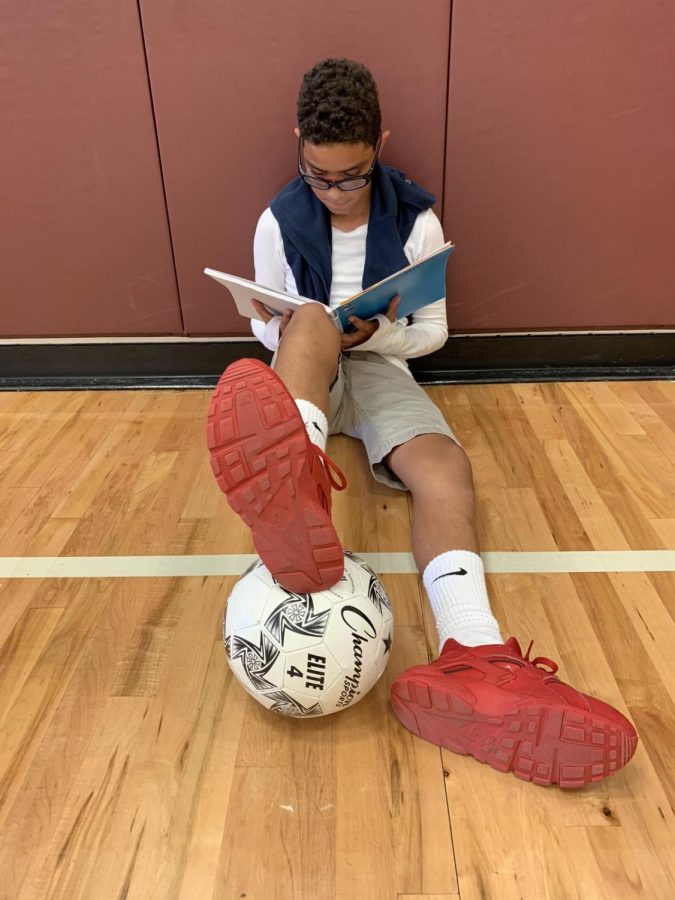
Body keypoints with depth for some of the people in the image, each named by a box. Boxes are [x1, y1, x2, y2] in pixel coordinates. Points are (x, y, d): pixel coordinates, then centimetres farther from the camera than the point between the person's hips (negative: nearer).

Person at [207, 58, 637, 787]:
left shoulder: (416, 219, 0)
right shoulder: (280, 220, 2)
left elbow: (431, 332, 3)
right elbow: (270, 328, 9)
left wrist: (374, 335, -18)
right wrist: (278, 328, -16)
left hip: (379, 367, 1)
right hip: (304, 369, 0)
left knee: (445, 467, -31)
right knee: (312, 322, -37)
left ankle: (473, 664, -52)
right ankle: (294, 489, -70)